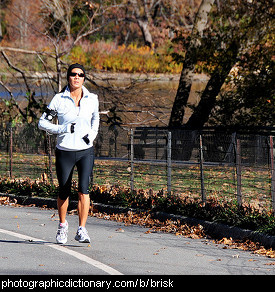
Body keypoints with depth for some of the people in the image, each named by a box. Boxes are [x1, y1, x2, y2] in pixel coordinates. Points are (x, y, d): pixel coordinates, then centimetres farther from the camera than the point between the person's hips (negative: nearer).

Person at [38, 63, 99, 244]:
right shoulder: (59, 99, -3)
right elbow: (42, 122, 1)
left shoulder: (92, 99, 4)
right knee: (64, 192, 6)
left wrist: (91, 135, 5)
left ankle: (82, 230, -14)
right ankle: (63, 226, 30)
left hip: (86, 151, 1)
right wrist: (62, 129, -14)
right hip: (65, 152, -1)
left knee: (84, 189, -15)